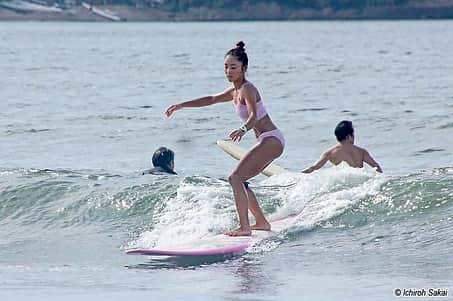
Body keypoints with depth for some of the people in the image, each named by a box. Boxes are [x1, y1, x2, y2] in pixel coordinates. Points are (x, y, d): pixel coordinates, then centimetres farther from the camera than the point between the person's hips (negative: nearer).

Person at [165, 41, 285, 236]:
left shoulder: (247, 89, -16)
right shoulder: (235, 92, 13)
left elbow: (254, 116, -32)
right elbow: (211, 99, 24)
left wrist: (243, 129, -52)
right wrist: (181, 105, 22)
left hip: (271, 140, -10)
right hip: (268, 142, 10)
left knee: (235, 178, -18)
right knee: (239, 180, 17)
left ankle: (244, 227, -23)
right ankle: (262, 222, 24)